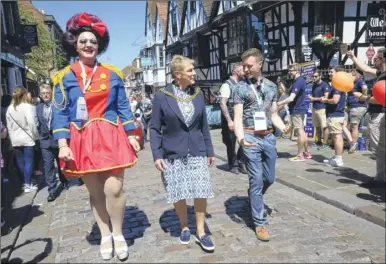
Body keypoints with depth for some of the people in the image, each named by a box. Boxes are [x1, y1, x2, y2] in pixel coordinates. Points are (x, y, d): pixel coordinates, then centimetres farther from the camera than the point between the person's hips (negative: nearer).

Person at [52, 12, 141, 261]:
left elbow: (123, 107, 9)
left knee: (114, 189, -6)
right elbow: (60, 113, 0)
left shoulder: (112, 73, 7)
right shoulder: (64, 76, 3)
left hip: (111, 138, 0)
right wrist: (63, 145, -9)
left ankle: (118, 235, 17)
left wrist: (131, 135, 4)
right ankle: (105, 236, 28)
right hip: (82, 141, 0)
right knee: (95, 192, 9)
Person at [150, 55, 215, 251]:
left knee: (201, 191, 2)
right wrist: (157, 155, -10)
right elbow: (155, 128, -3)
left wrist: (209, 150, 10)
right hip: (173, 154, -2)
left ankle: (201, 232, 18)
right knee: (179, 194, 6)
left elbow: (203, 125, 10)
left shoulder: (198, 94, 5)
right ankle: (184, 227, 30)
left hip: (197, 152, 3)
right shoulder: (161, 97, -6)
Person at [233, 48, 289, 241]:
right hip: (251, 137, -4)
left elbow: (274, 114, 12)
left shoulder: (271, 87, 9)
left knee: (269, 178, 14)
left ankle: (254, 199, 44)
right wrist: (240, 138, -29)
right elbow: (238, 117, -11)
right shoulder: (240, 88, -4)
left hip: (269, 137, 5)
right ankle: (260, 222, 11)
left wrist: (282, 127, -9)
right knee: (257, 180, -2)